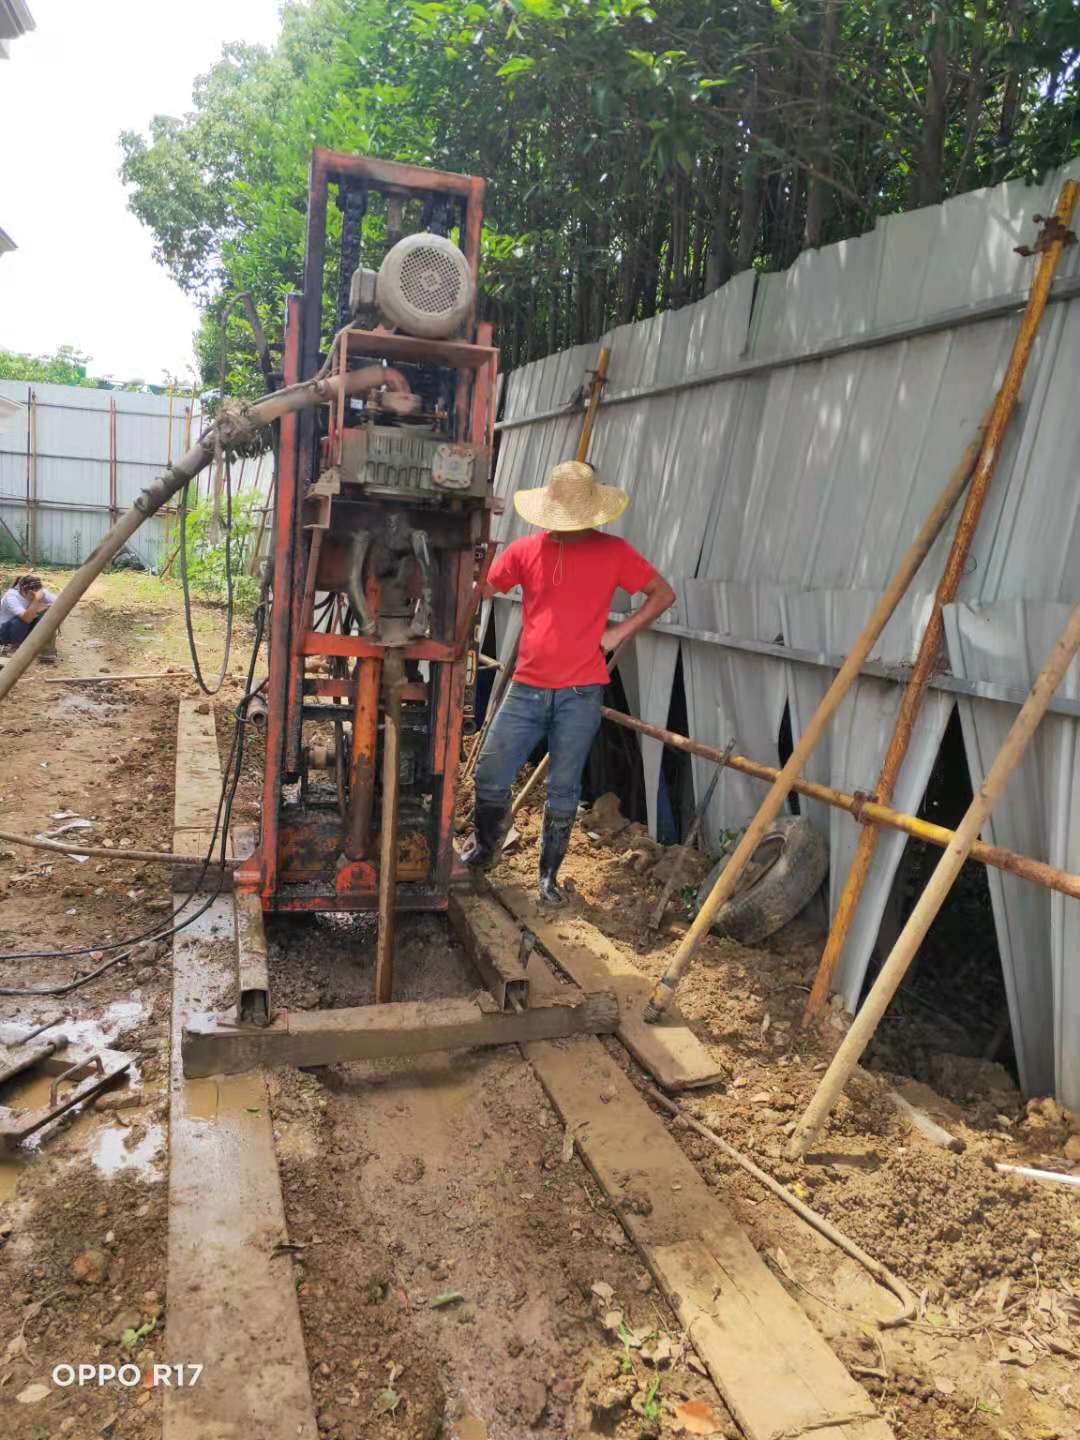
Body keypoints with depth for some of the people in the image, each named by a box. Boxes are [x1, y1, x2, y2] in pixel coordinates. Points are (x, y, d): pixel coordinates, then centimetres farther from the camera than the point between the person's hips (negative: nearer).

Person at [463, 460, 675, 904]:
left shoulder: (613, 552, 0)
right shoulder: (525, 550, 2)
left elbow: (663, 593, 7)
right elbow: (480, 590, 10)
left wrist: (618, 633, -2)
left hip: (581, 695, -1)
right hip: (528, 689, 2)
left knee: (563, 790, 6)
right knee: (489, 778, 2)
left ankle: (549, 874, 23)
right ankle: (485, 848, 29)